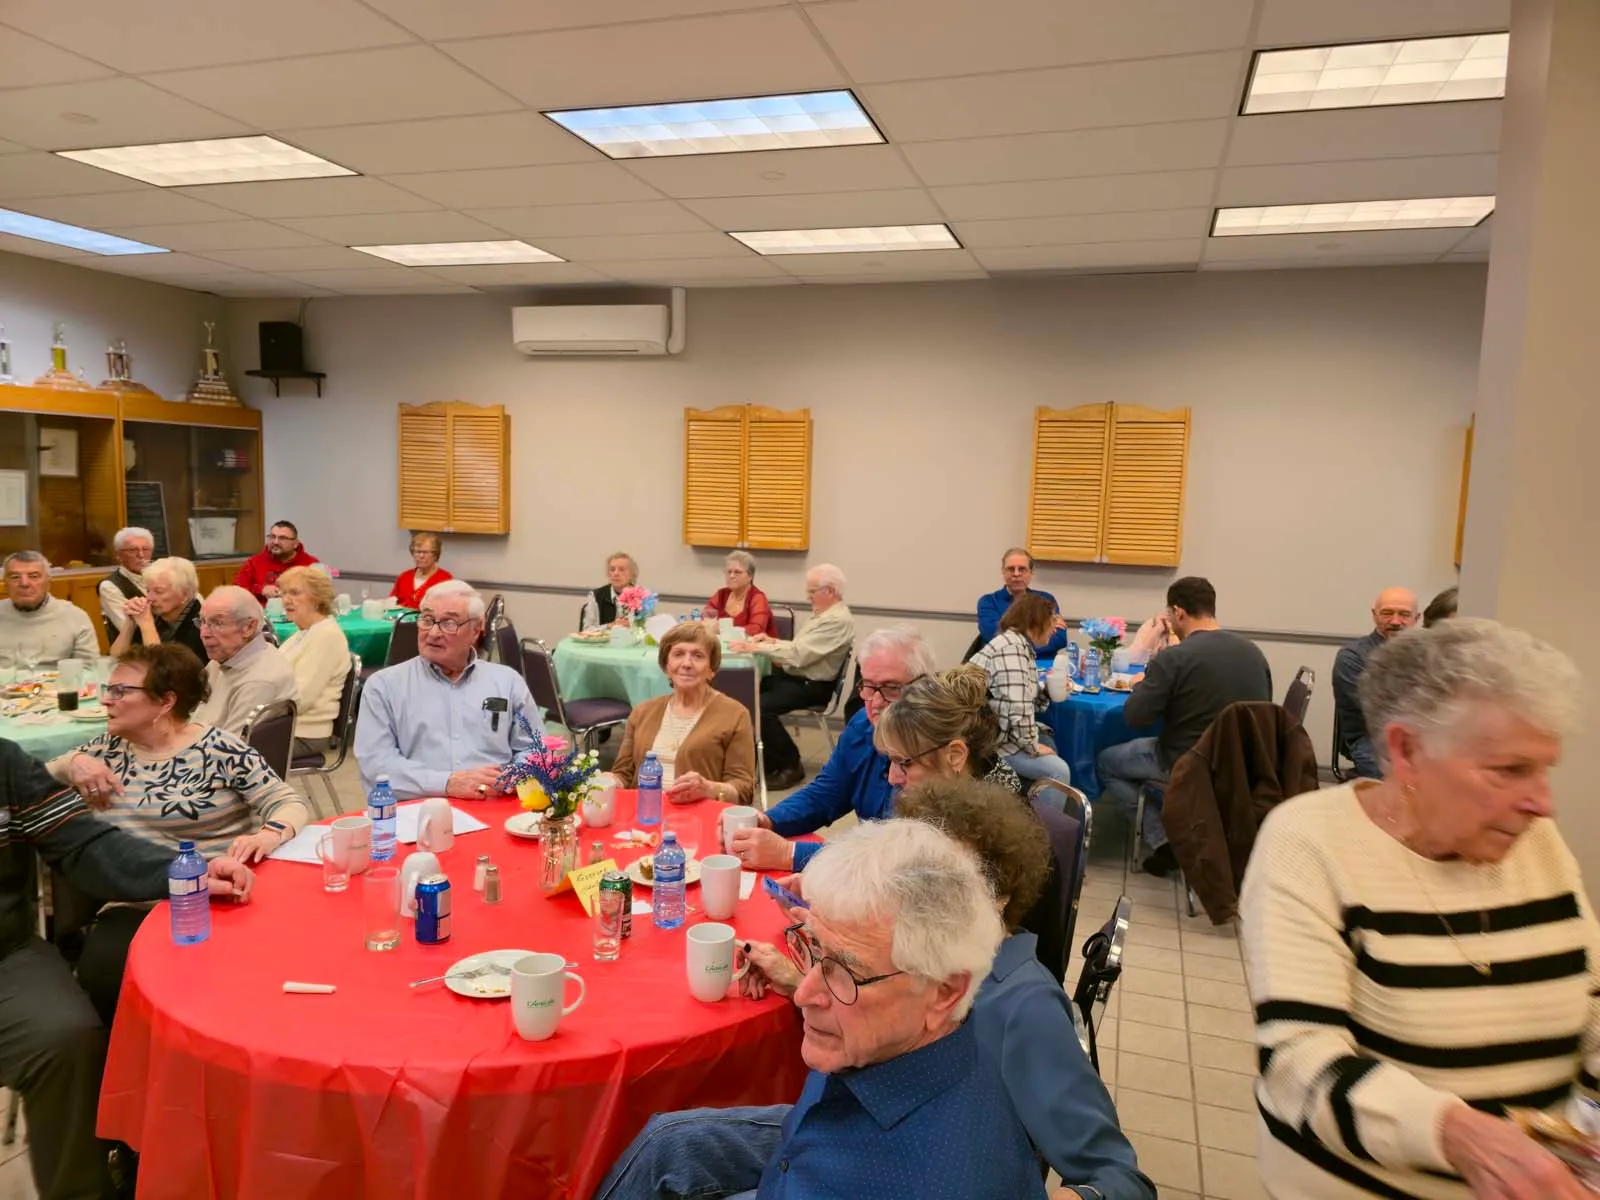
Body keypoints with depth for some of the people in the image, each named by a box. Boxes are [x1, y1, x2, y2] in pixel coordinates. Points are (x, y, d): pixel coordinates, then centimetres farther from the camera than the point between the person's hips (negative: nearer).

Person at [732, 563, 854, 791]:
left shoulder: (837, 620, -21)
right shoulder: (823, 612, 13)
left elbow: (799, 654, -28)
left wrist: (756, 647, -25)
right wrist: (772, 641, 3)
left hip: (811, 686, -10)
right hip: (796, 675, 10)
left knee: (761, 706, -24)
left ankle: (790, 766, -5)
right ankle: (766, 757, 9)